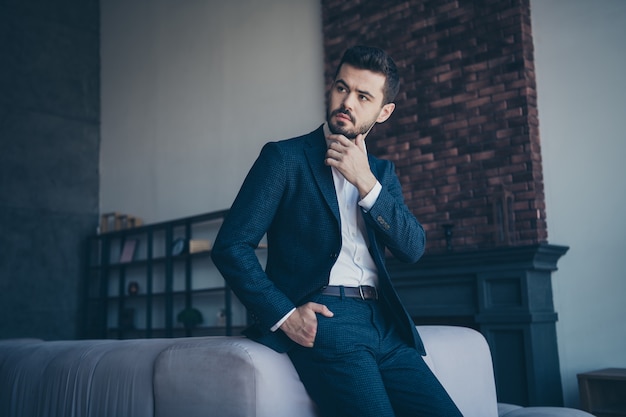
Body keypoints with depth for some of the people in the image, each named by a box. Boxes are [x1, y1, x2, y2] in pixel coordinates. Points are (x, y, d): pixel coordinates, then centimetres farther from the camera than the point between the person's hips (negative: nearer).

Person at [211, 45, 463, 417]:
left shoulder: (382, 171, 18)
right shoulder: (285, 157, 2)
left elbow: (413, 249, 5)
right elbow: (231, 246, -4)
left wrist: (366, 183, -7)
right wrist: (284, 314, -13)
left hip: (384, 322, 5)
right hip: (322, 321, -4)